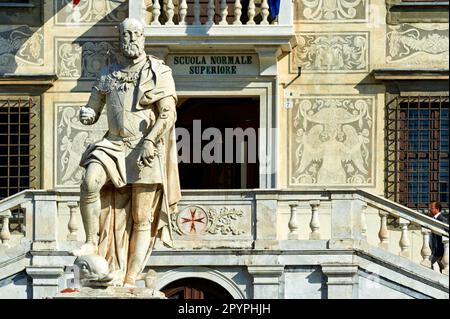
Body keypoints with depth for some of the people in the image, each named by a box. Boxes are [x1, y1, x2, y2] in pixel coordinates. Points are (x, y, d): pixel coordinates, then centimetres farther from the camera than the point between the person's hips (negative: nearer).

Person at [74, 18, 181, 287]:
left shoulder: (159, 73, 1)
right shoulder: (108, 75, 13)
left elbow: (168, 114, -7)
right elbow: (93, 111, 18)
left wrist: (149, 141, -21)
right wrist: (86, 114, -7)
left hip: (145, 150, -3)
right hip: (114, 144, 3)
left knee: (142, 220, -2)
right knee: (91, 181, -29)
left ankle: (131, 279, 0)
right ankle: (93, 244, -17)